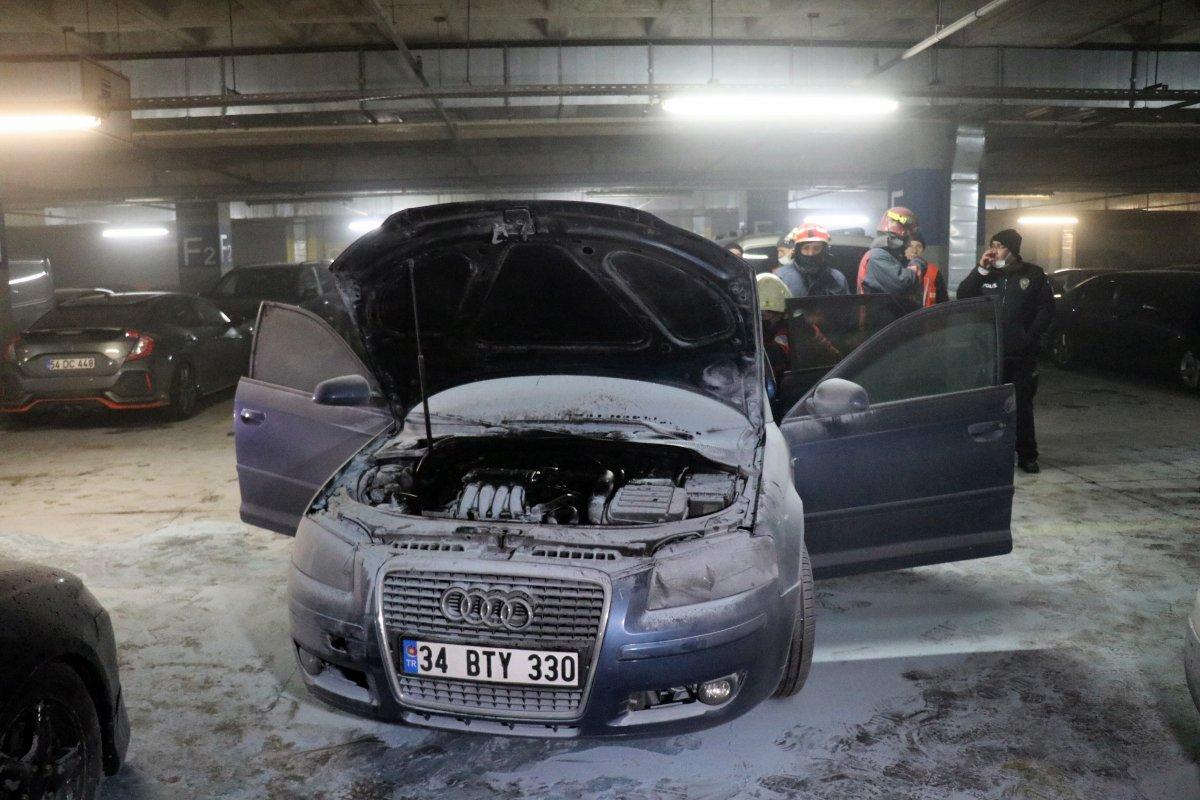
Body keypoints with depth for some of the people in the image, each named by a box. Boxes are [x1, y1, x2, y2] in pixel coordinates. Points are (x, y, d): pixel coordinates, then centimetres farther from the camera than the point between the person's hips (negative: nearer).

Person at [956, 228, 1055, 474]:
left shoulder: (1032, 274, 4)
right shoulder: (986, 275, 10)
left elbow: (1046, 308, 3)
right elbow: (963, 297, -1)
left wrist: (1030, 337, -6)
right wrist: (981, 270, -9)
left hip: (1021, 354, -2)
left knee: (1022, 405, 3)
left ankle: (1027, 456, 11)